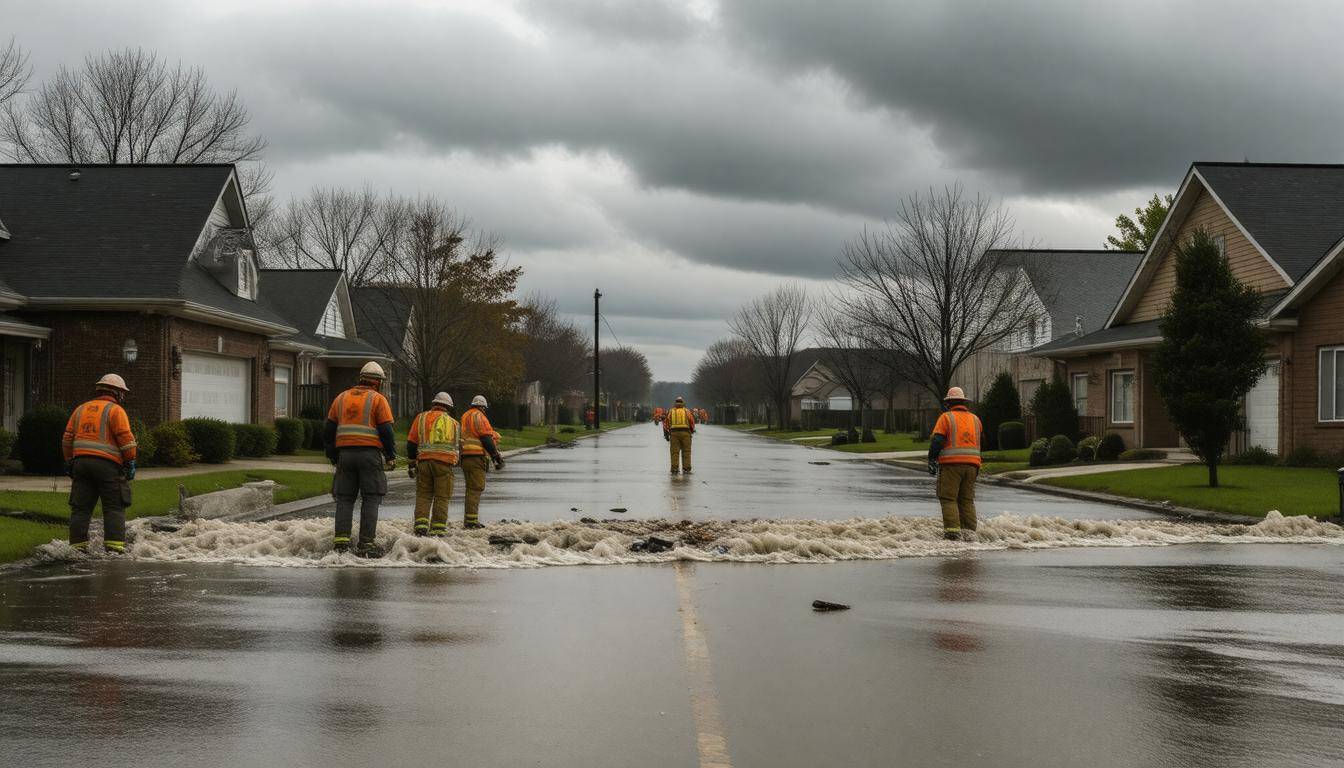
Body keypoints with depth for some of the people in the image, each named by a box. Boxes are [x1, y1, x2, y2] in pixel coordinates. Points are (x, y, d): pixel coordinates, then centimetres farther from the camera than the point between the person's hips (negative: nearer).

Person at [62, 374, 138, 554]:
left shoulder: (81, 409, 18)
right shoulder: (116, 411, -1)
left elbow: (67, 439, 17)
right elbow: (126, 439, -10)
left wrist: (69, 462, 22)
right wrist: (131, 463, -4)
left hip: (81, 462, 5)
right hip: (107, 464, -5)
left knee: (80, 508, 7)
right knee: (114, 508, -2)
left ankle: (78, 546, 6)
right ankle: (114, 547, -10)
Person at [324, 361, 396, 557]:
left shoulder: (341, 398, 15)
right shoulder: (378, 400, 1)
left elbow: (328, 430, 14)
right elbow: (386, 431, -5)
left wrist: (332, 455, 22)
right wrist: (391, 456, 5)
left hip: (345, 453, 4)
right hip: (370, 453, -4)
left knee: (344, 498, 9)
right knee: (371, 499, 0)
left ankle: (341, 540, 1)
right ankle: (366, 543, -5)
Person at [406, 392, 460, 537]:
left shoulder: (421, 418, 11)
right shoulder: (453, 423, 14)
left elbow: (411, 443, 8)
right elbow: (458, 447, 19)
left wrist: (412, 463, 14)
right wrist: (455, 461, 37)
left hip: (424, 461, 1)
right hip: (444, 463, -1)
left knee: (423, 495, 9)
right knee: (441, 497, 3)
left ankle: (421, 526, -3)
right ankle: (438, 529, -1)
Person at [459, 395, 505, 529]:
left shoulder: (465, 417, 21)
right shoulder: (479, 417, -6)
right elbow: (486, 438, -13)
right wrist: (496, 456, -11)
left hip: (464, 456, 9)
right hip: (476, 457, -9)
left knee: (471, 488, 15)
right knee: (476, 488, -9)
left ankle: (469, 519, 17)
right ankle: (471, 520, -14)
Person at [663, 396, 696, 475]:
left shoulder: (671, 411, 12)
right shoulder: (687, 411, 9)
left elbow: (666, 422, 5)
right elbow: (692, 421, 1)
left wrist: (666, 434, 8)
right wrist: (692, 430, 17)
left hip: (674, 433, 1)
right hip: (685, 432, -1)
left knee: (675, 452, 1)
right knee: (686, 451, 3)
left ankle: (674, 469, -5)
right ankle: (686, 469, -4)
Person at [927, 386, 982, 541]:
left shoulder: (946, 417, -2)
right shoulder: (975, 419, 14)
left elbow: (936, 440, -11)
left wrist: (931, 460, -6)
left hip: (951, 464, -5)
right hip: (971, 464, 5)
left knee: (948, 498, -3)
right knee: (967, 499, 10)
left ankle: (953, 530, -14)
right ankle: (969, 532, 3)